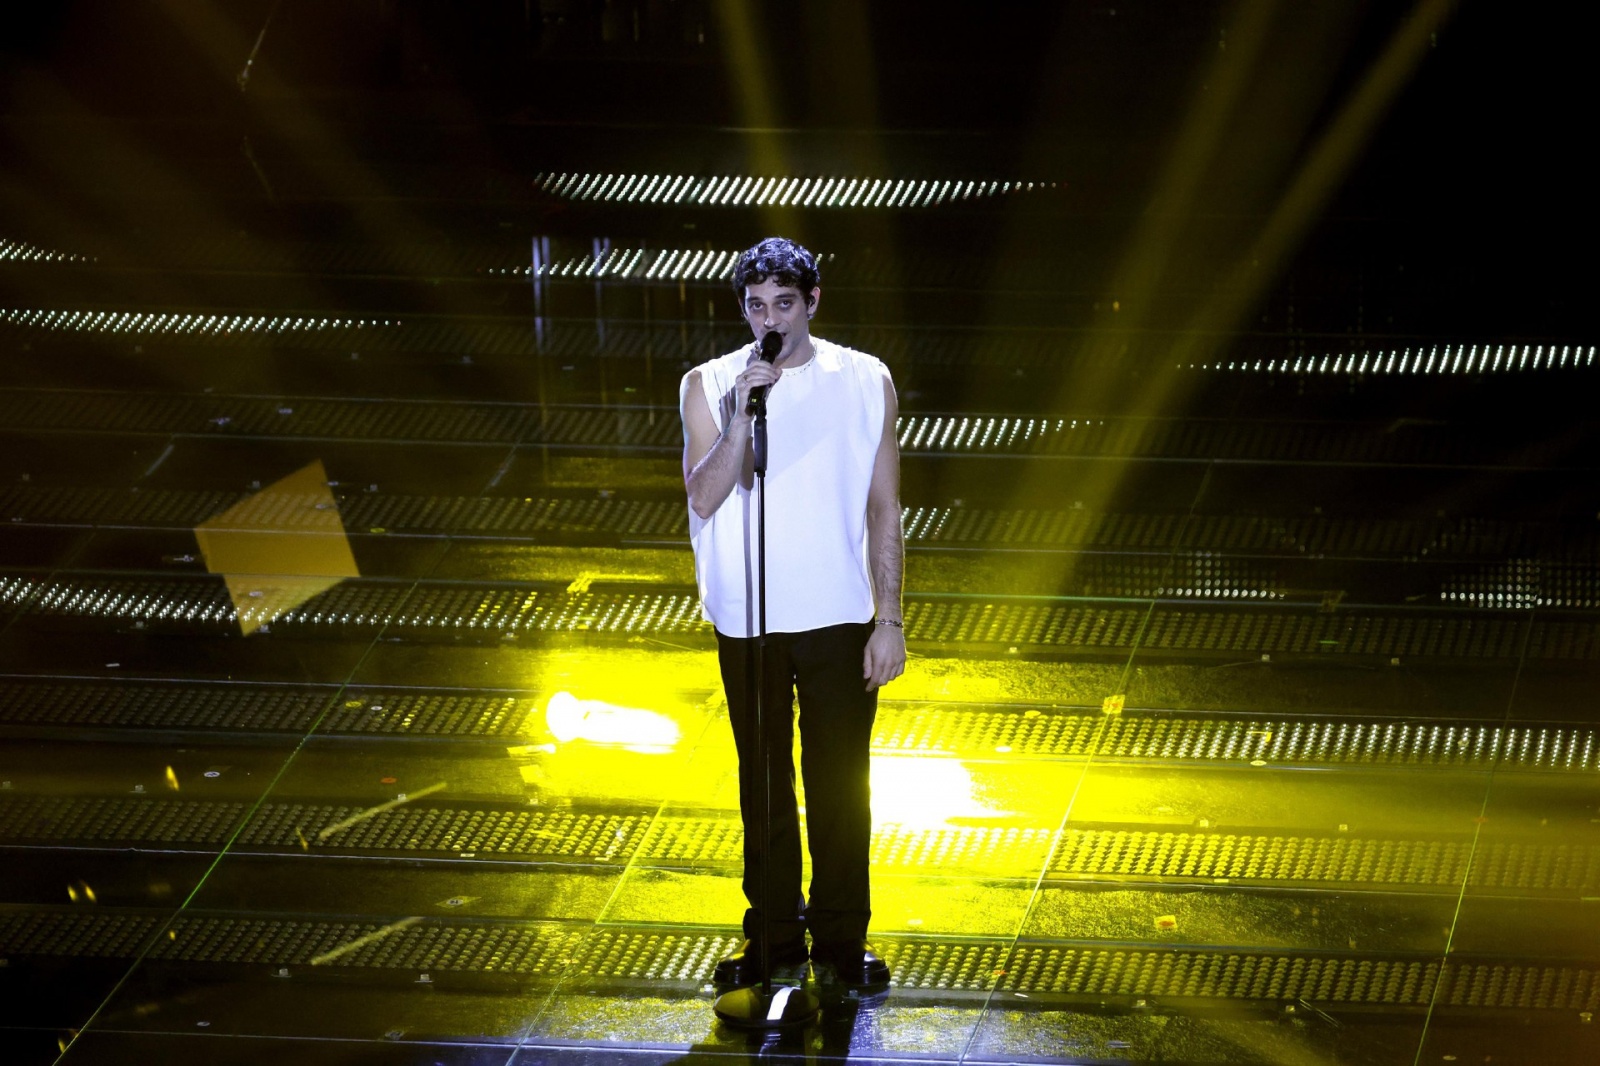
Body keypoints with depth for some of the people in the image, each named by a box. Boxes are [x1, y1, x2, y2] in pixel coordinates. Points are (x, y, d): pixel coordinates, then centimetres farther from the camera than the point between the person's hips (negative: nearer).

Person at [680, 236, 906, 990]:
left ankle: (841, 940, 19)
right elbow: (704, 497, -12)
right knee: (764, 783, 11)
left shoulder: (865, 381, -1)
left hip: (839, 617, -1)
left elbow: (884, 509, 1)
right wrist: (740, 422, -26)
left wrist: (889, 619, -2)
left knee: (839, 784, 5)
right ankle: (774, 938, 24)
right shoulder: (708, 386, -1)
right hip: (747, 618, 1)